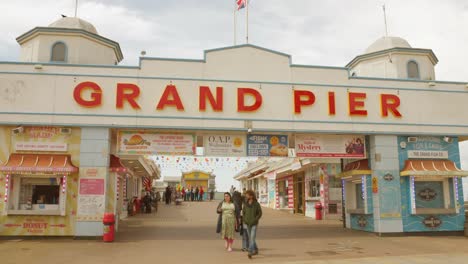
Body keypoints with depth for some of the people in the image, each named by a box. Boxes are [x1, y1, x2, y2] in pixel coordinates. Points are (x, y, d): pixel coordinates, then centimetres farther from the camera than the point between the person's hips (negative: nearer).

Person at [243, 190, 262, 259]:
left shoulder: (257, 204, -10)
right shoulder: (245, 204, 1)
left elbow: (260, 213, -6)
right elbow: (243, 213, 9)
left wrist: (254, 221, -13)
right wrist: (245, 221, -4)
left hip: (254, 224, -4)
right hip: (247, 224, 4)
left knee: (252, 237, -14)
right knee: (250, 238, 13)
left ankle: (250, 252, -18)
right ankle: (255, 250, 31)